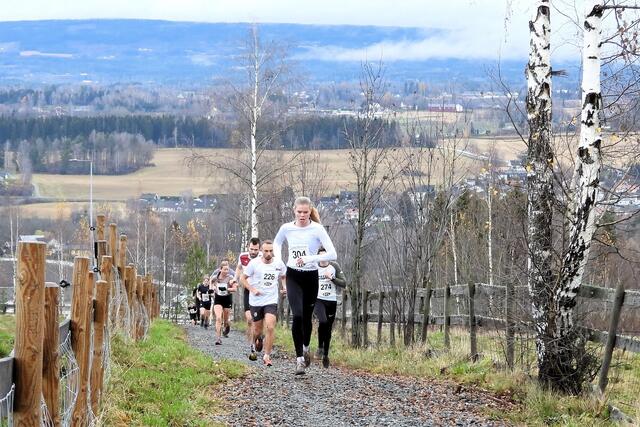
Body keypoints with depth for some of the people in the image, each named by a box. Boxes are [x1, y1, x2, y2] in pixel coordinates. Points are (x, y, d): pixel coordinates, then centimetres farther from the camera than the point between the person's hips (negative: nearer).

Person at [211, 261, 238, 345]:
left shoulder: (230, 278, -9)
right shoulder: (215, 277, -5)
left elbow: (234, 289, -10)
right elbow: (211, 281, 17)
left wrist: (227, 289, -25)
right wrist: (214, 287, 1)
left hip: (227, 299, 0)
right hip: (218, 300, 0)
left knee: (225, 320, 12)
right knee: (218, 318, -17)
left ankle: (226, 328, 50)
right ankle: (218, 338, -18)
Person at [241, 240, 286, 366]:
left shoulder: (279, 264, -1)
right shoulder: (254, 263, -8)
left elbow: (283, 276, 20)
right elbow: (243, 278, 0)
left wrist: (283, 287, 0)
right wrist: (252, 289, -15)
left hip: (271, 301, 1)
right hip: (256, 301, 0)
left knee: (270, 328, -16)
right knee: (257, 330, 10)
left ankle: (267, 356, -7)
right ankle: (254, 344, 45)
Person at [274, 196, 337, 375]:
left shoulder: (317, 229, -12)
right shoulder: (286, 228, -3)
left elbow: (332, 254, -18)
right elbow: (277, 242, 20)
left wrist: (309, 258, -27)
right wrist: (278, 258, 2)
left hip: (311, 276, -1)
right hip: (293, 276, 1)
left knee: (307, 317, 12)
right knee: (297, 316, -16)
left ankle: (305, 348, 40)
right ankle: (300, 358, -11)